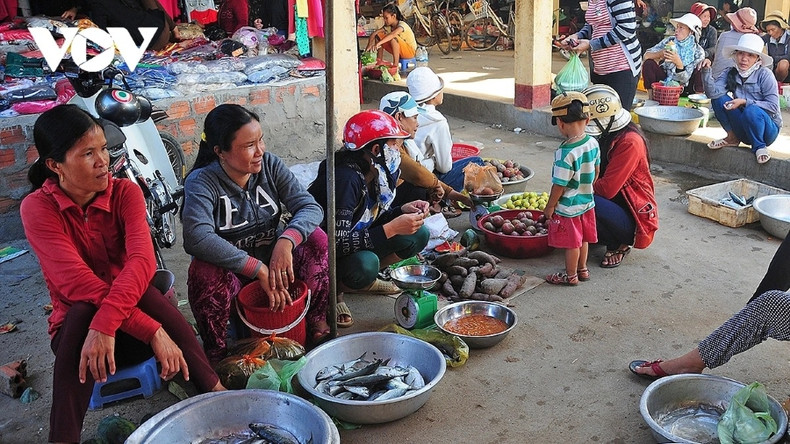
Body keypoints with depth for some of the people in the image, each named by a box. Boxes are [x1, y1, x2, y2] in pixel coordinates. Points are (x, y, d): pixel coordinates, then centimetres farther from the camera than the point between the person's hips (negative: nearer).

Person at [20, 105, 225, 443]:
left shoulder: (125, 192, -9)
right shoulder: (38, 208, -13)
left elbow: (142, 259, -27)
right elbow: (75, 282, -27)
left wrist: (105, 324, -44)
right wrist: (153, 331, -37)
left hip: (131, 324, 1)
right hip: (76, 323, -1)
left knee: (143, 290, -32)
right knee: (83, 309, -34)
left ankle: (218, 398, -32)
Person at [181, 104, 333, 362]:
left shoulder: (269, 165, -7)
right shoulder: (202, 181, -19)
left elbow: (310, 207, -14)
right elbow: (197, 237, -36)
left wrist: (286, 242, -35)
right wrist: (259, 269, -39)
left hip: (274, 264, 3)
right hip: (230, 273, -3)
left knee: (317, 239, -21)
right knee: (204, 271, -35)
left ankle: (317, 322, -4)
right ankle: (215, 355, -13)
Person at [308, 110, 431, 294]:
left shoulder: (377, 172, -5)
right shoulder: (346, 179, -30)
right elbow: (337, 243, -33)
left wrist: (402, 211, -12)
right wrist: (392, 228, -32)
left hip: (359, 241, 9)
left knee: (419, 235, -1)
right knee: (365, 264, -38)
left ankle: (366, 277, 3)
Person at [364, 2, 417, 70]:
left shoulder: (402, 25, -24)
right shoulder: (388, 26, -2)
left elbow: (393, 34, -46)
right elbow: (374, 34, -8)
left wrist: (378, 44, -57)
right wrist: (369, 45, -28)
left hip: (410, 51, -7)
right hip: (399, 51, 7)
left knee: (393, 38, -35)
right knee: (378, 36, -5)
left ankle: (395, 65, -31)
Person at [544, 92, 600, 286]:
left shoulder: (565, 152, -29)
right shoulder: (593, 143, -7)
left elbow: (560, 184, -23)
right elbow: (595, 172, 7)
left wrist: (550, 206, -9)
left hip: (568, 208, -7)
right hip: (587, 202, 7)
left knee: (571, 243, 9)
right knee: (583, 238, 23)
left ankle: (571, 275, 25)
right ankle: (582, 269, 39)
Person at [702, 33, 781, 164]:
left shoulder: (764, 74, -12)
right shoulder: (730, 74, -1)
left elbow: (773, 106, -17)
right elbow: (713, 93, -18)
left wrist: (745, 102, -25)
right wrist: (706, 71, -30)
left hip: (768, 128, -4)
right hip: (743, 130, 4)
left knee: (752, 110, -36)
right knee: (718, 99, -13)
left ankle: (759, 146, -10)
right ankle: (732, 138, 2)